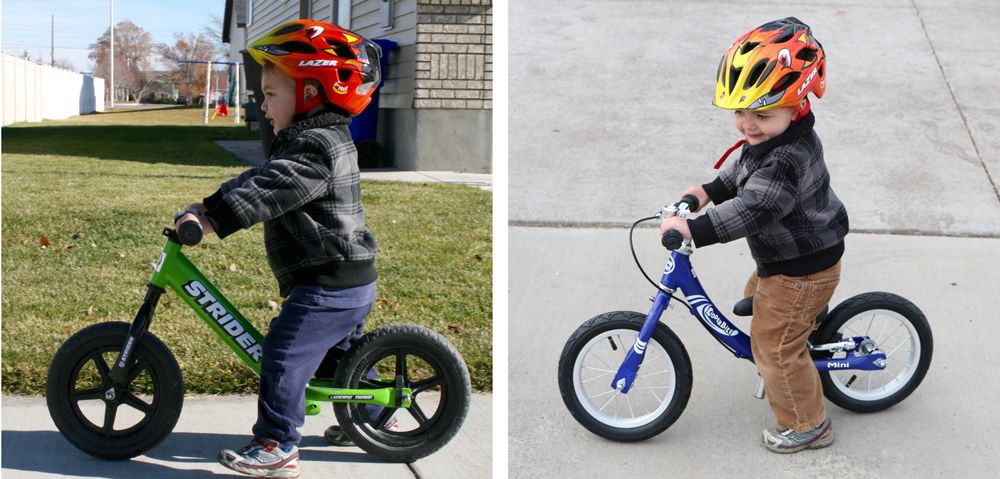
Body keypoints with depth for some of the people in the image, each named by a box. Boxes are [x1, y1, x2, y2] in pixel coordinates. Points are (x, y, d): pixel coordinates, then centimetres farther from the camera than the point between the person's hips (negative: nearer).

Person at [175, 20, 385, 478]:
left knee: (284, 355, -9)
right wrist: (210, 204, 14)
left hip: (329, 283, -11)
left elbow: (266, 191, -30)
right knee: (340, 351, 26)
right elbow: (259, 178, 19)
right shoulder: (325, 139, 16)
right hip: (353, 283, 11)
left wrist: (209, 217, -33)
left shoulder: (313, 147, -18)